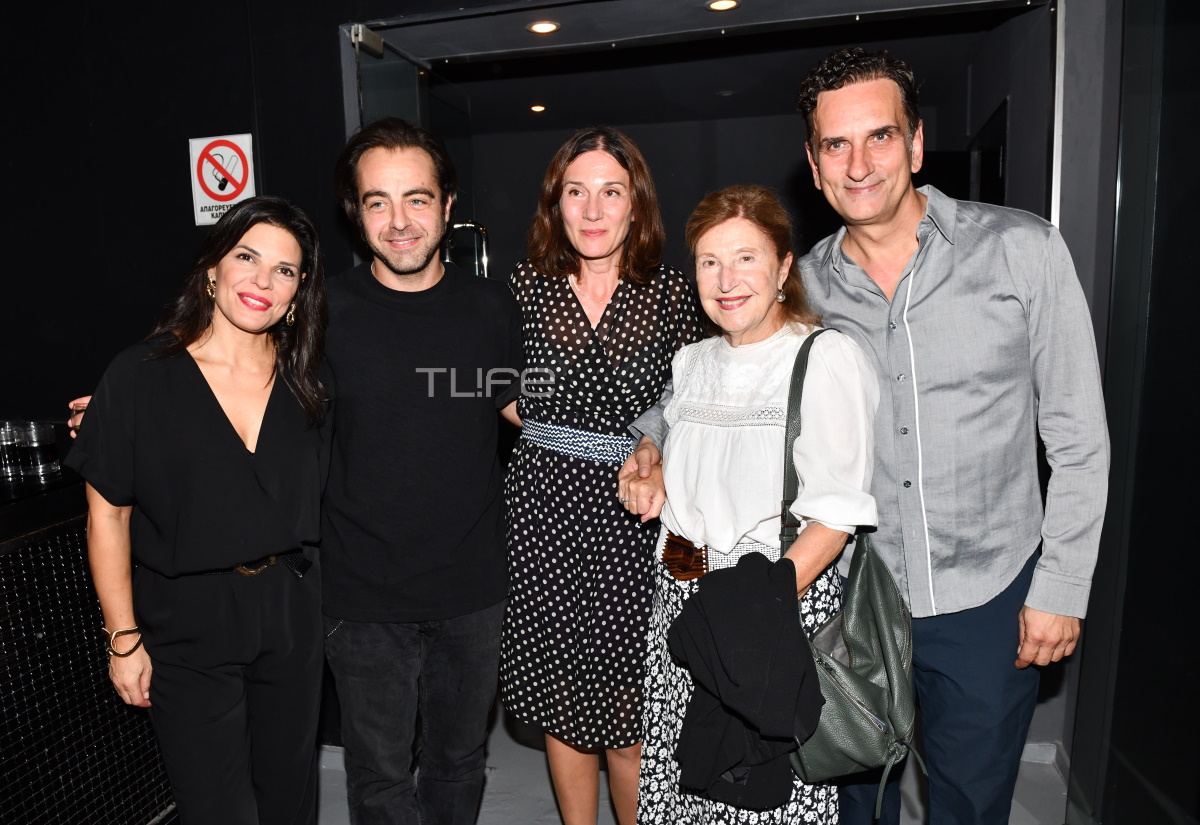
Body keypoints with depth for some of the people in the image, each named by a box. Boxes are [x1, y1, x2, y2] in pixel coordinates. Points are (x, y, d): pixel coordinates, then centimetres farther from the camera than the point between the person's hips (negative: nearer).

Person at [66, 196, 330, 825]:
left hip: (290, 613, 3)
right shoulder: (141, 375, -11)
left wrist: (313, 599, 5)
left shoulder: (306, 384, 0)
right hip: (186, 625, -3)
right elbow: (107, 514, -7)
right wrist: (124, 638, -6)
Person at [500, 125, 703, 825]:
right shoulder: (526, 286, 3)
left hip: (633, 512, -1)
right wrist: (554, 430, 4)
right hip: (545, 508, 2)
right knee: (561, 702, 14)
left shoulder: (671, 293, 0)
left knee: (628, 716, 4)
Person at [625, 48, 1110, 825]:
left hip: (987, 602, -1)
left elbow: (1078, 439, -5)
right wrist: (657, 444, -12)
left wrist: (1061, 588, -5)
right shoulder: (800, 287, -5)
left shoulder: (1021, 250, -9)